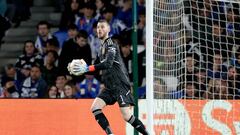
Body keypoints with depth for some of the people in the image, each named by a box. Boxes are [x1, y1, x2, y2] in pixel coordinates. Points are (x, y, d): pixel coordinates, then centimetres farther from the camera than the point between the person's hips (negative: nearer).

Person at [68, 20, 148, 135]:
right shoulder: (102, 47, 16)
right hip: (110, 87, 9)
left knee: (126, 116, -15)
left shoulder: (111, 45, -11)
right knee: (95, 108, -7)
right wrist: (81, 69, 7)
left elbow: (108, 64, -27)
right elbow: (97, 67, 22)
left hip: (120, 85, -9)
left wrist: (87, 68, -30)